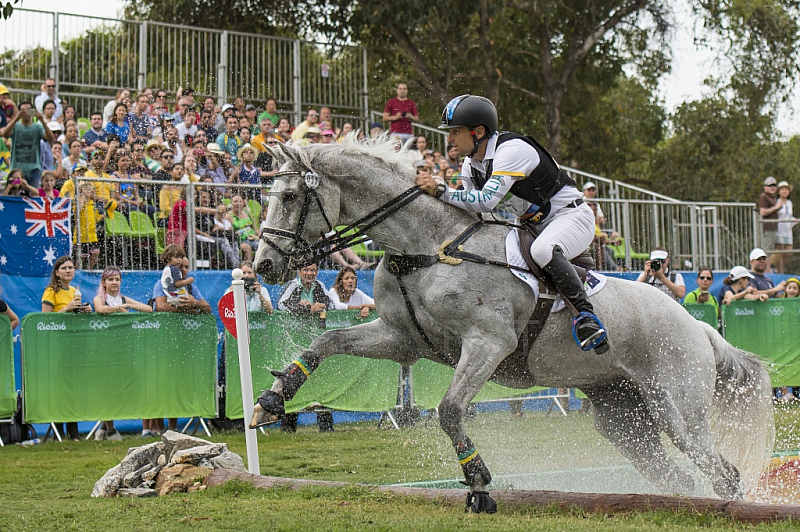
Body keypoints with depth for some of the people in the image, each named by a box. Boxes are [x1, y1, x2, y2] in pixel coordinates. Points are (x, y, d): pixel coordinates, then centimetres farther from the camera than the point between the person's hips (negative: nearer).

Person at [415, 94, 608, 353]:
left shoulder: (512, 149, -25)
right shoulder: (470, 166, 2)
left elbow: (486, 201, -34)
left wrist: (440, 190, -34)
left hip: (571, 214, -9)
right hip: (535, 225, 9)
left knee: (543, 250, -38)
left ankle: (586, 314, -33)